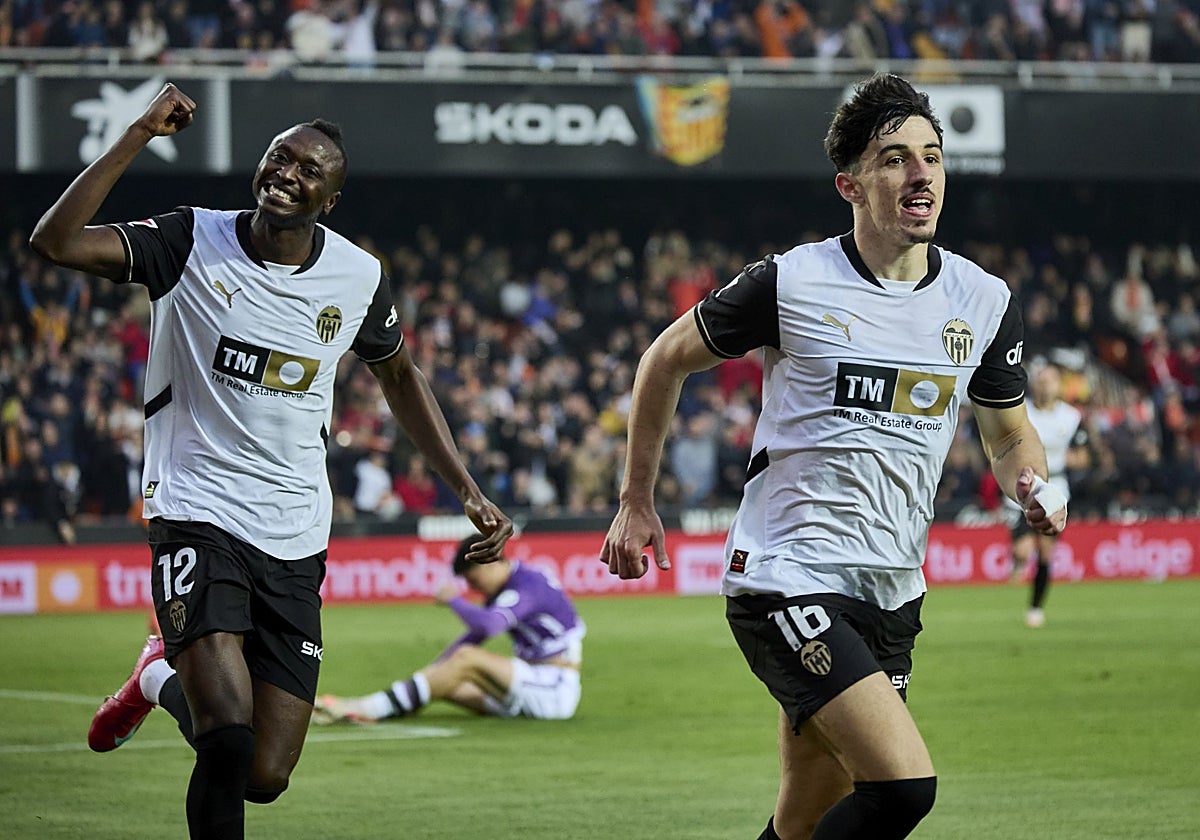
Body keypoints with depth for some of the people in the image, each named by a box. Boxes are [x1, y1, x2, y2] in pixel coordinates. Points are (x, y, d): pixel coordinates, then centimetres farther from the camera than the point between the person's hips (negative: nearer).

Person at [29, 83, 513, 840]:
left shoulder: (358, 279, 2)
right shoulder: (194, 242, -6)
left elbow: (400, 377, 21)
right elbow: (56, 241, -19)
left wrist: (469, 492, 14)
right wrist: (140, 136, -22)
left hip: (294, 542, 4)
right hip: (197, 515, -4)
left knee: (265, 776, 4)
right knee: (230, 739, -24)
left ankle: (166, 679, 34)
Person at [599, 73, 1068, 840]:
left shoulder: (986, 303, 6)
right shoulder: (789, 284, -8)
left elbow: (1009, 435, 21)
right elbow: (668, 359, 8)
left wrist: (1033, 486, -3)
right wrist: (637, 503, 11)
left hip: (890, 597, 6)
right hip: (786, 579, -6)